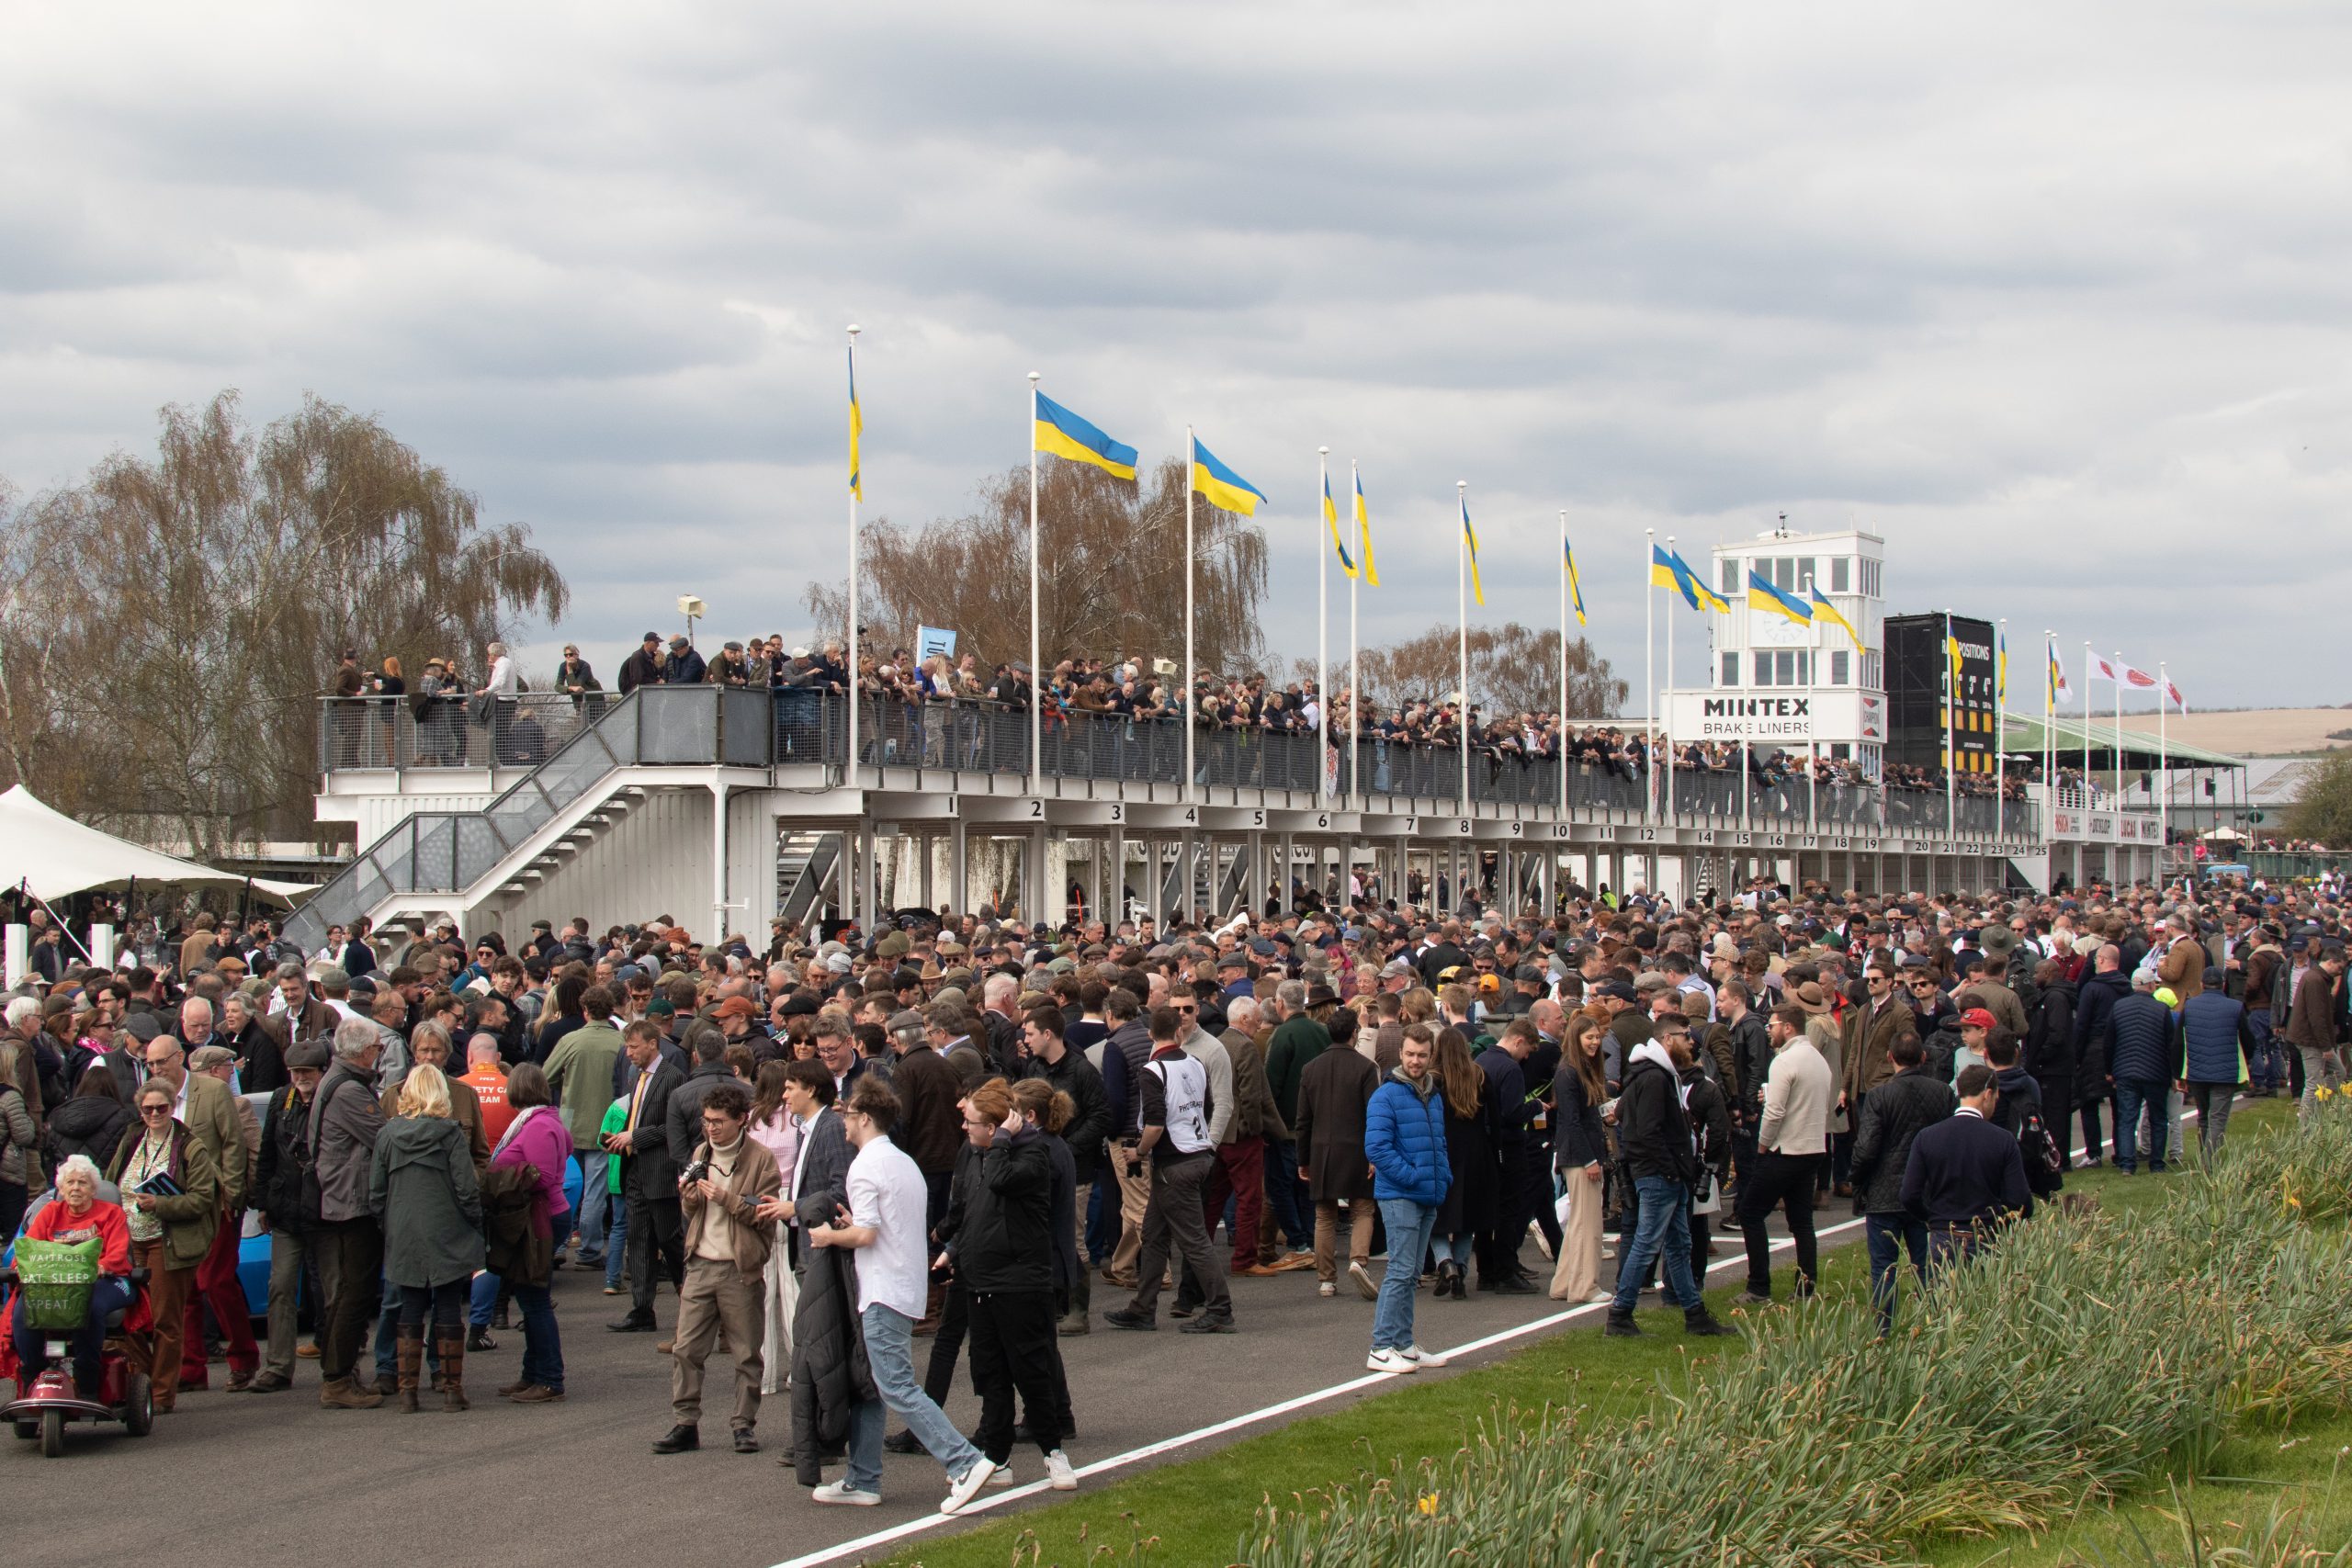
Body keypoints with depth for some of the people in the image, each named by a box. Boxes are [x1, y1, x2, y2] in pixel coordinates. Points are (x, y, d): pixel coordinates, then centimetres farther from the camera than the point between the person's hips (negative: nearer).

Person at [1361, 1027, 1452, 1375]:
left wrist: (1444, 1177, 8)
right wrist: (1411, 1177, -18)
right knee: (1401, 1271, -11)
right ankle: (1382, 1348, -8)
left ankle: (1404, 1345, 20)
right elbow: (1376, 1147, -17)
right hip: (1399, 1196, -8)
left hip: (1429, 1198, 8)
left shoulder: (1434, 1098, 14)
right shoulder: (1386, 1096, -10)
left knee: (1410, 1274, 13)